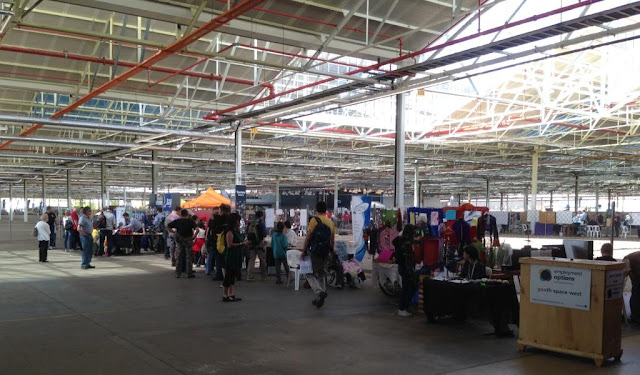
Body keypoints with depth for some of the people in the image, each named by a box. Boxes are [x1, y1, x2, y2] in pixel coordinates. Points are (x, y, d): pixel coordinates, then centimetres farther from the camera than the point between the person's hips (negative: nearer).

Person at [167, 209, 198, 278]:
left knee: (179, 256, 10)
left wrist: (174, 232, -3)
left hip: (180, 239, 3)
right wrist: (194, 236, -7)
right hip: (188, 239, -3)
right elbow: (197, 229, -18)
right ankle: (189, 273, 5)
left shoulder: (177, 221, 3)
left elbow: (167, 227, -1)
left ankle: (178, 273, 11)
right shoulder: (190, 221, -5)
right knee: (189, 257, 4)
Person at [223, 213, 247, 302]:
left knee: (233, 277, 12)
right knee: (228, 276, -4)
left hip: (236, 257, 10)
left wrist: (244, 243, 9)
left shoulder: (236, 231, 15)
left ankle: (232, 295, 17)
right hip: (230, 257, -10)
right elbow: (230, 244, -21)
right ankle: (225, 296, 1)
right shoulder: (230, 232, -14)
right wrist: (241, 244, -17)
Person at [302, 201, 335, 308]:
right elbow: (332, 240, 13)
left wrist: (304, 250, -4)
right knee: (322, 275, 14)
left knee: (309, 274, 1)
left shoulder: (315, 220, -8)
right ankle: (319, 299, 16)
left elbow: (308, 237, -11)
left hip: (314, 252, -6)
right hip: (325, 253, 6)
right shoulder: (331, 222, 10)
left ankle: (319, 292, -21)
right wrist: (331, 251, 23)